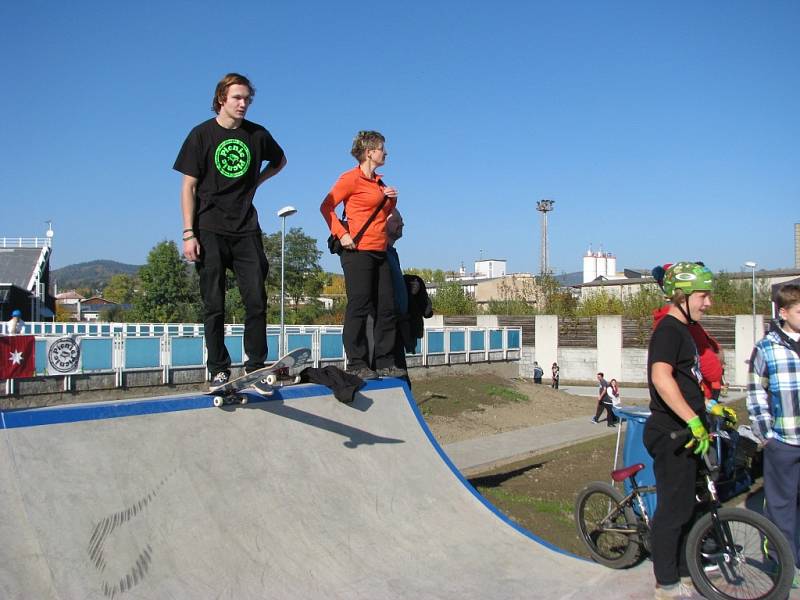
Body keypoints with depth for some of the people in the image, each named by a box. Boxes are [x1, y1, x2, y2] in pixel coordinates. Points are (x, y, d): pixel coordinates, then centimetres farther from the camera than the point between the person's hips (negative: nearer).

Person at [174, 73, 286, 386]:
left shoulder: (257, 134, 7)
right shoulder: (202, 134, 1)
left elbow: (280, 160, 28)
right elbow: (188, 187, -1)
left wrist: (254, 181, 10)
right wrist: (189, 234, -8)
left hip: (246, 230, 2)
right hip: (210, 230, -2)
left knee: (256, 301, -1)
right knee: (214, 305, 0)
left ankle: (256, 366, 9)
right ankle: (218, 369, 9)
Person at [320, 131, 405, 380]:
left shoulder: (378, 182, 19)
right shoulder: (351, 178, -5)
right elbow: (326, 206, -10)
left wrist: (391, 200, 9)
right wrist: (342, 234, -17)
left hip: (380, 253, 9)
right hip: (359, 251, -8)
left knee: (387, 308, 7)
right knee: (359, 308, -6)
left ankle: (384, 363, 14)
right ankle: (356, 365, 1)